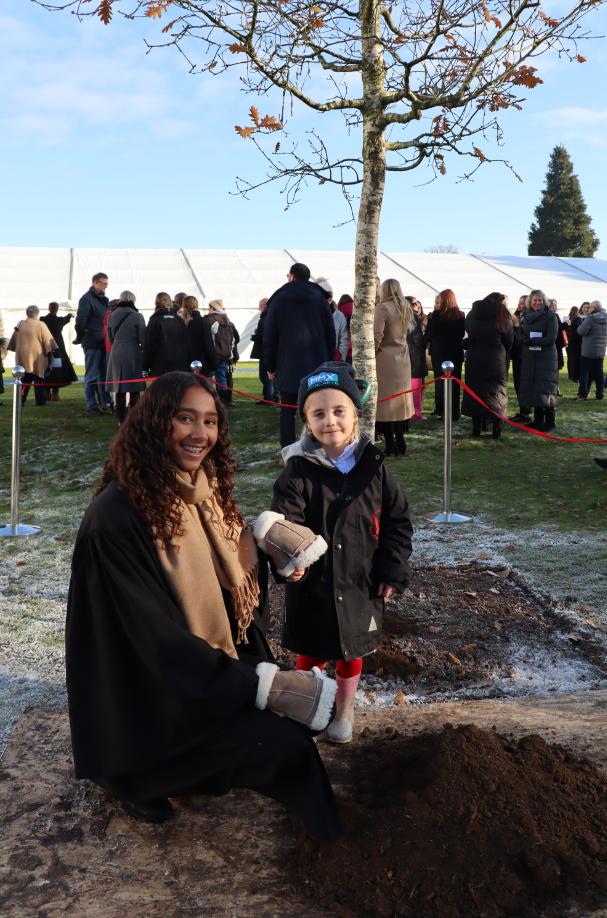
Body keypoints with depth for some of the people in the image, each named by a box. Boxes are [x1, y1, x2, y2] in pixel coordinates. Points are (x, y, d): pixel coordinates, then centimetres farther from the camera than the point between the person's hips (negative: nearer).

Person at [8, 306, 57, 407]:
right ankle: (40, 402, 4)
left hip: (22, 356, 4)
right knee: (39, 380, 3)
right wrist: (50, 354, 3)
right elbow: (47, 341, -7)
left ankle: (20, 401, 6)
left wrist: (17, 350, 26)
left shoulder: (20, 324, 3)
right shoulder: (41, 325, -10)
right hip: (37, 357, -4)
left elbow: (13, 341, 12)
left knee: (24, 379, 11)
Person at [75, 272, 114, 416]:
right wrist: (80, 338, -6)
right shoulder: (87, 299, -9)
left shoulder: (104, 299, 15)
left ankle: (106, 403, 17)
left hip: (104, 343, 7)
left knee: (104, 374, 10)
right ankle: (91, 406, 4)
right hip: (92, 343, -7)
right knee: (91, 376, -1)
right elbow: (81, 320, -12)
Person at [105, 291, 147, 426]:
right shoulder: (137, 316, -8)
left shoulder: (111, 316, 2)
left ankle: (121, 420, 13)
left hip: (116, 353, 3)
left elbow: (110, 339, 10)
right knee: (134, 390, 4)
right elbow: (142, 338, -5)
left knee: (119, 389, 9)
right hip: (133, 353, -3)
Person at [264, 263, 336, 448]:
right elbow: (331, 336, 8)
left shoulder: (278, 301, 0)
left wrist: (271, 366, 7)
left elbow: (269, 337, 1)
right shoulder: (321, 301, 6)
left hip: (288, 368, -1)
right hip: (317, 368, 2)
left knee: (287, 411, 5)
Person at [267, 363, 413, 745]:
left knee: (352, 652, 19)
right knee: (311, 652, 12)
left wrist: (393, 571, -1)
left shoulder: (373, 468, -4)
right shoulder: (299, 472, -11)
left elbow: (397, 522, 3)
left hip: (361, 585, 2)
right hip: (312, 585, -2)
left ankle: (345, 711, 42)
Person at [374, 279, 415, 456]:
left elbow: (376, 336, -17)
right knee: (400, 401, 12)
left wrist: (370, 357, -10)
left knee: (385, 401, -3)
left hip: (385, 360, -7)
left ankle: (390, 446, -3)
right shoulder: (405, 308, 12)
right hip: (402, 360, 7)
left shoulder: (382, 308, -12)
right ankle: (401, 444, 16)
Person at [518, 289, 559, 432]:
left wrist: (532, 341, -17)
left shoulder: (550, 317, -3)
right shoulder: (526, 317, 13)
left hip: (546, 357, -5)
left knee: (545, 389, -8)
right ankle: (538, 419, 14)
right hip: (529, 358, 5)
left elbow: (551, 339, -10)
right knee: (532, 388, 5)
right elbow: (521, 336, 14)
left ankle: (550, 421, -2)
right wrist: (524, 339, -9)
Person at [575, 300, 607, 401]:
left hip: (588, 351, -6)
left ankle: (582, 394, -5)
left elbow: (582, 331, -21)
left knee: (584, 371, -1)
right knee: (599, 372, 11)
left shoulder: (590, 318, -13)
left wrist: (581, 324, -3)